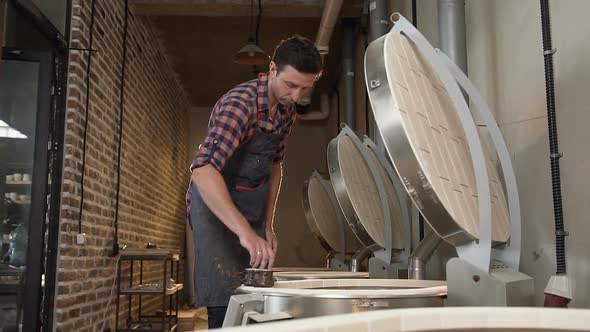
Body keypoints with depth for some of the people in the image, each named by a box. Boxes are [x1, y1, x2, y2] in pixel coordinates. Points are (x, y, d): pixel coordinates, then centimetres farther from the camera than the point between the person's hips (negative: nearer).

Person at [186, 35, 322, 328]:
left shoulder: (287, 111, 1)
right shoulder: (239, 104, -25)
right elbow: (204, 171, -38)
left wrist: (267, 225, 8)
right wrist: (245, 232, -46)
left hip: (251, 210, 8)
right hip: (214, 205, -8)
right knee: (227, 305, -11)